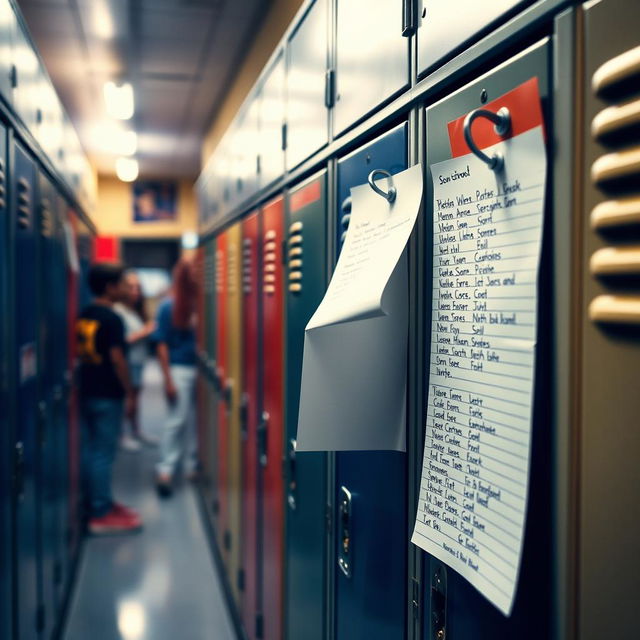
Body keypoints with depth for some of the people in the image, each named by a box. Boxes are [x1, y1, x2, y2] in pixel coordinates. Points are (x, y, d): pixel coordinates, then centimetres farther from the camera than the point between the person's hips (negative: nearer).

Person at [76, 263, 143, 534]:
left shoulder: (84, 316, 9)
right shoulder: (111, 318, -15)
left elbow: (81, 353, 14)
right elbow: (116, 358, -17)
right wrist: (129, 394, -12)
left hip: (87, 392, 8)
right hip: (108, 395, -8)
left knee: (91, 450, 14)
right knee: (103, 453, -2)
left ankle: (100, 502, 26)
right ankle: (101, 514, 4)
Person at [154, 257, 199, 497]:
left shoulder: (197, 305, 5)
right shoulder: (168, 306, -5)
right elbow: (162, 345, -5)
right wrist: (168, 379, -10)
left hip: (197, 369, 4)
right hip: (179, 369, -4)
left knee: (194, 420, 10)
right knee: (177, 420, -4)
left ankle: (192, 465, 21)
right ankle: (165, 470, 4)